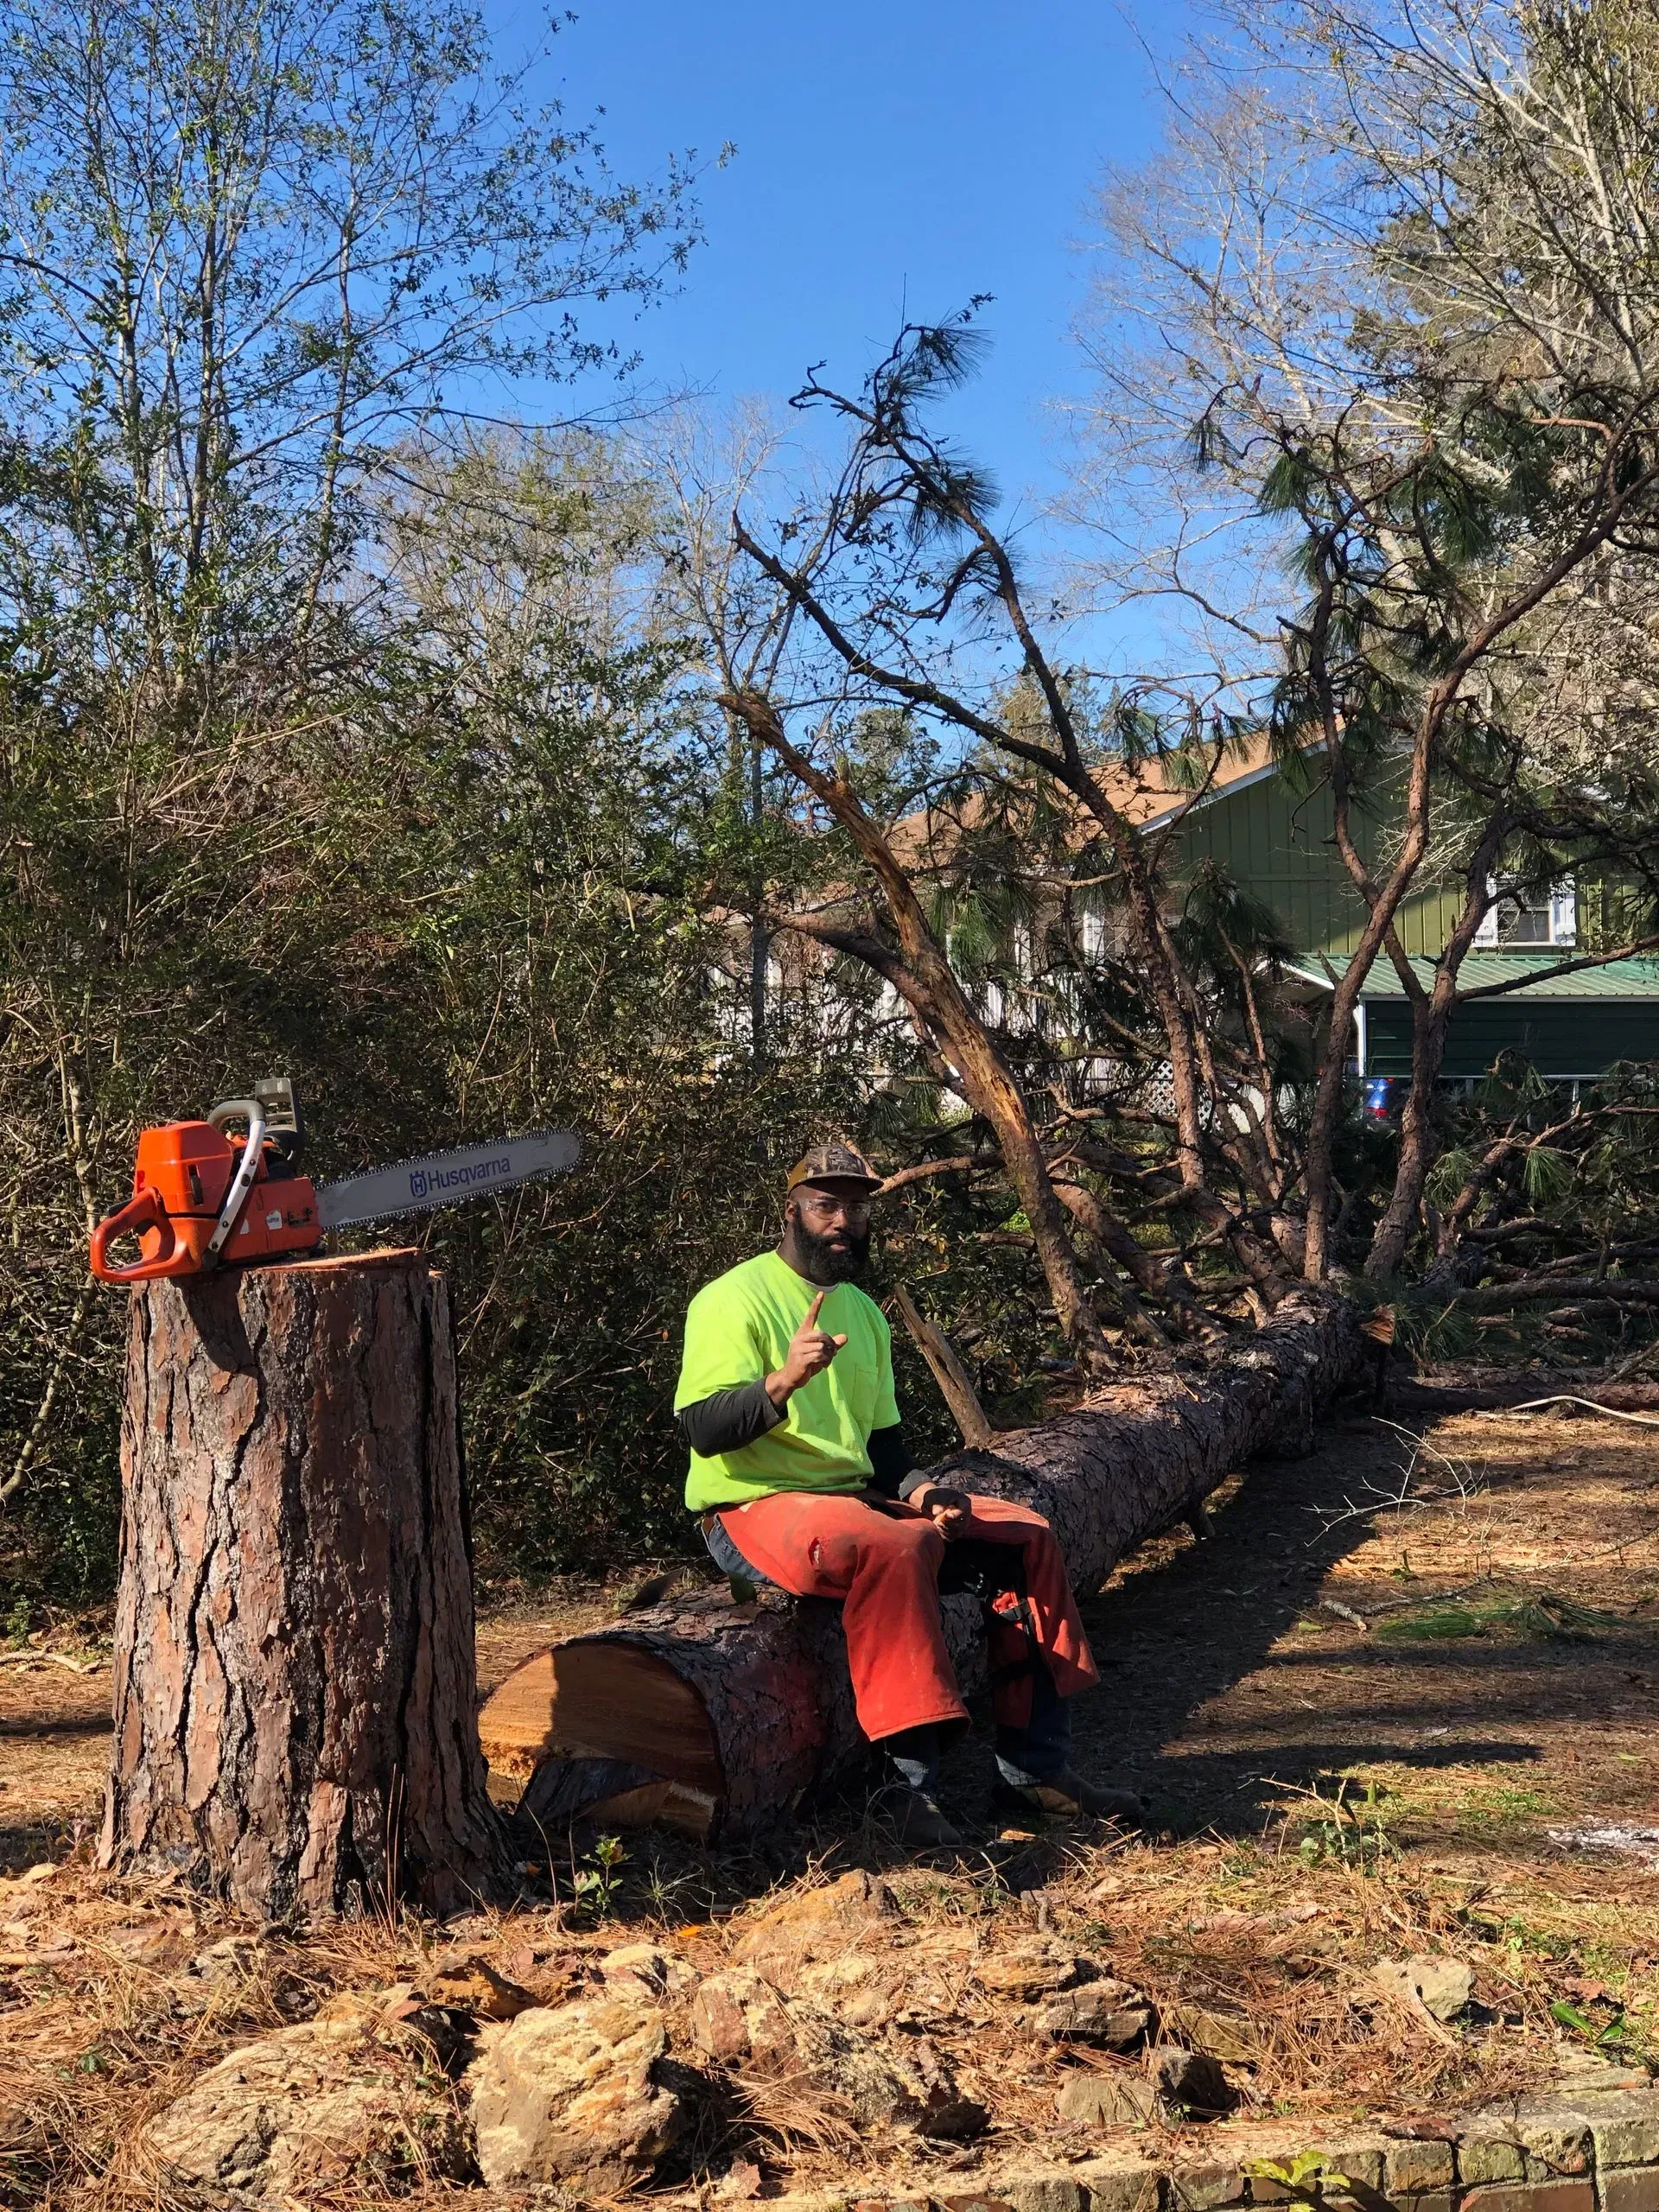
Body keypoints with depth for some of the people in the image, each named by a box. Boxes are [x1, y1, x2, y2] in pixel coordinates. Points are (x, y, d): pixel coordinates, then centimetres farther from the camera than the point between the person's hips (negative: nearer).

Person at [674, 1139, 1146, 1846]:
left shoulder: (862, 1311, 17)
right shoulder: (736, 1299, -9)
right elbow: (702, 1429, -20)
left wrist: (917, 1491, -2)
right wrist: (783, 1381, -37)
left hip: (855, 1497, 9)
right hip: (757, 1509, -9)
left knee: (1024, 1536, 0)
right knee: (893, 1546, -37)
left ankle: (1035, 1768, 3)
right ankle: (911, 1783, -34)